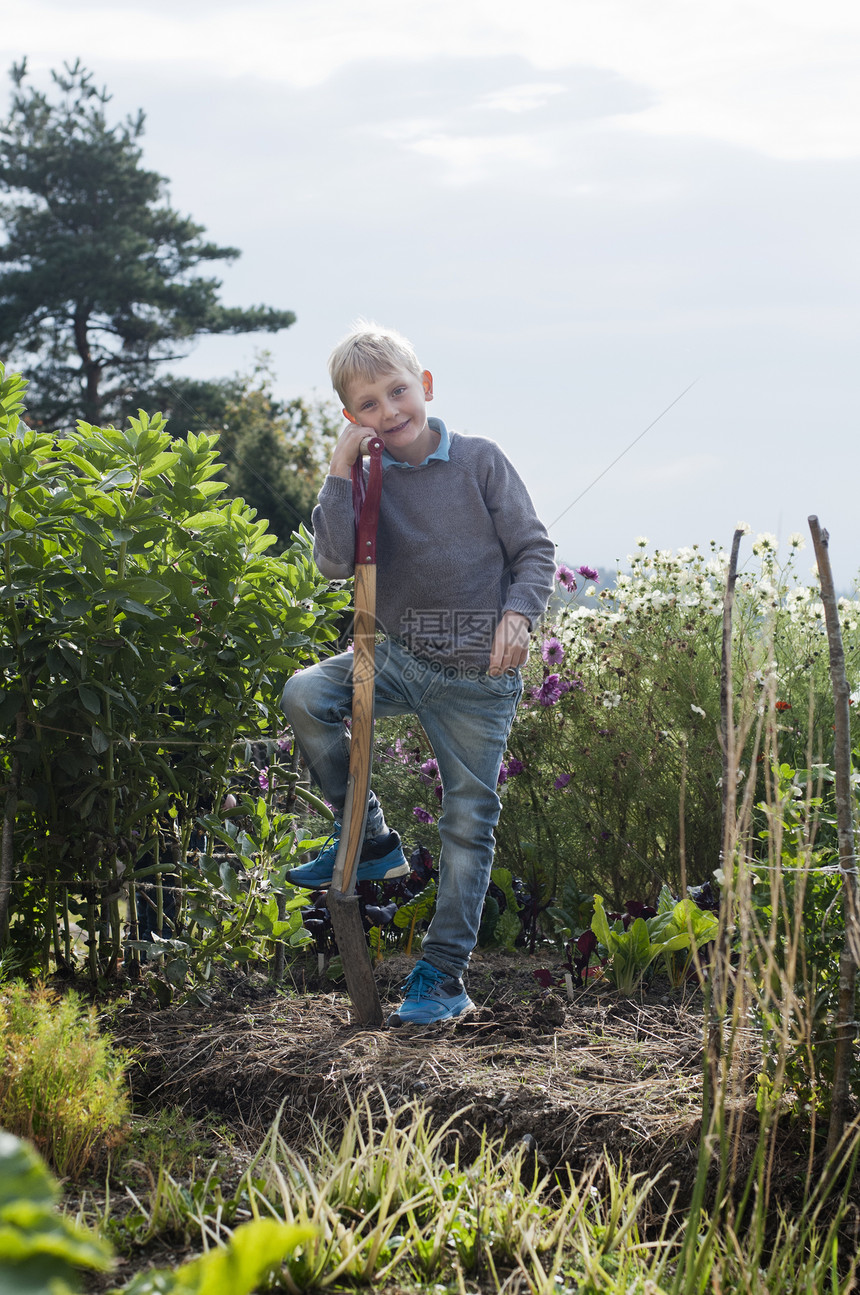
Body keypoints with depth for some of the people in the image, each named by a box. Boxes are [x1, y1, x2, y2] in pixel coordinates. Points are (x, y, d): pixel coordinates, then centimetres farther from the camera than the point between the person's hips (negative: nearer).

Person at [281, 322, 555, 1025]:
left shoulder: (479, 460, -6)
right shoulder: (368, 479, -1)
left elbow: (534, 548, -2)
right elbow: (336, 561, -16)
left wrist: (517, 612, -19)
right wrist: (340, 472, -17)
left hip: (480, 673, -2)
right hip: (401, 656, 2)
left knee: (468, 821, 3)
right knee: (305, 695, -22)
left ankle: (444, 973, 13)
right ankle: (371, 838, -4)